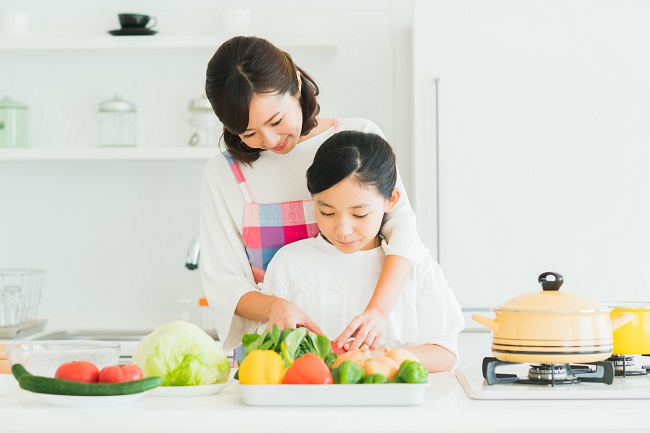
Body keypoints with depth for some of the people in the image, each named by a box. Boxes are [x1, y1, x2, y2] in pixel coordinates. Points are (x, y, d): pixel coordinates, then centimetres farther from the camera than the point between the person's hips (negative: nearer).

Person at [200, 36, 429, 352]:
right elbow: (223, 284, 2)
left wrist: (378, 310, -27)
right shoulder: (223, 174, 4)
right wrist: (274, 307, -20)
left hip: (356, 345, 1)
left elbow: (402, 225, -9)